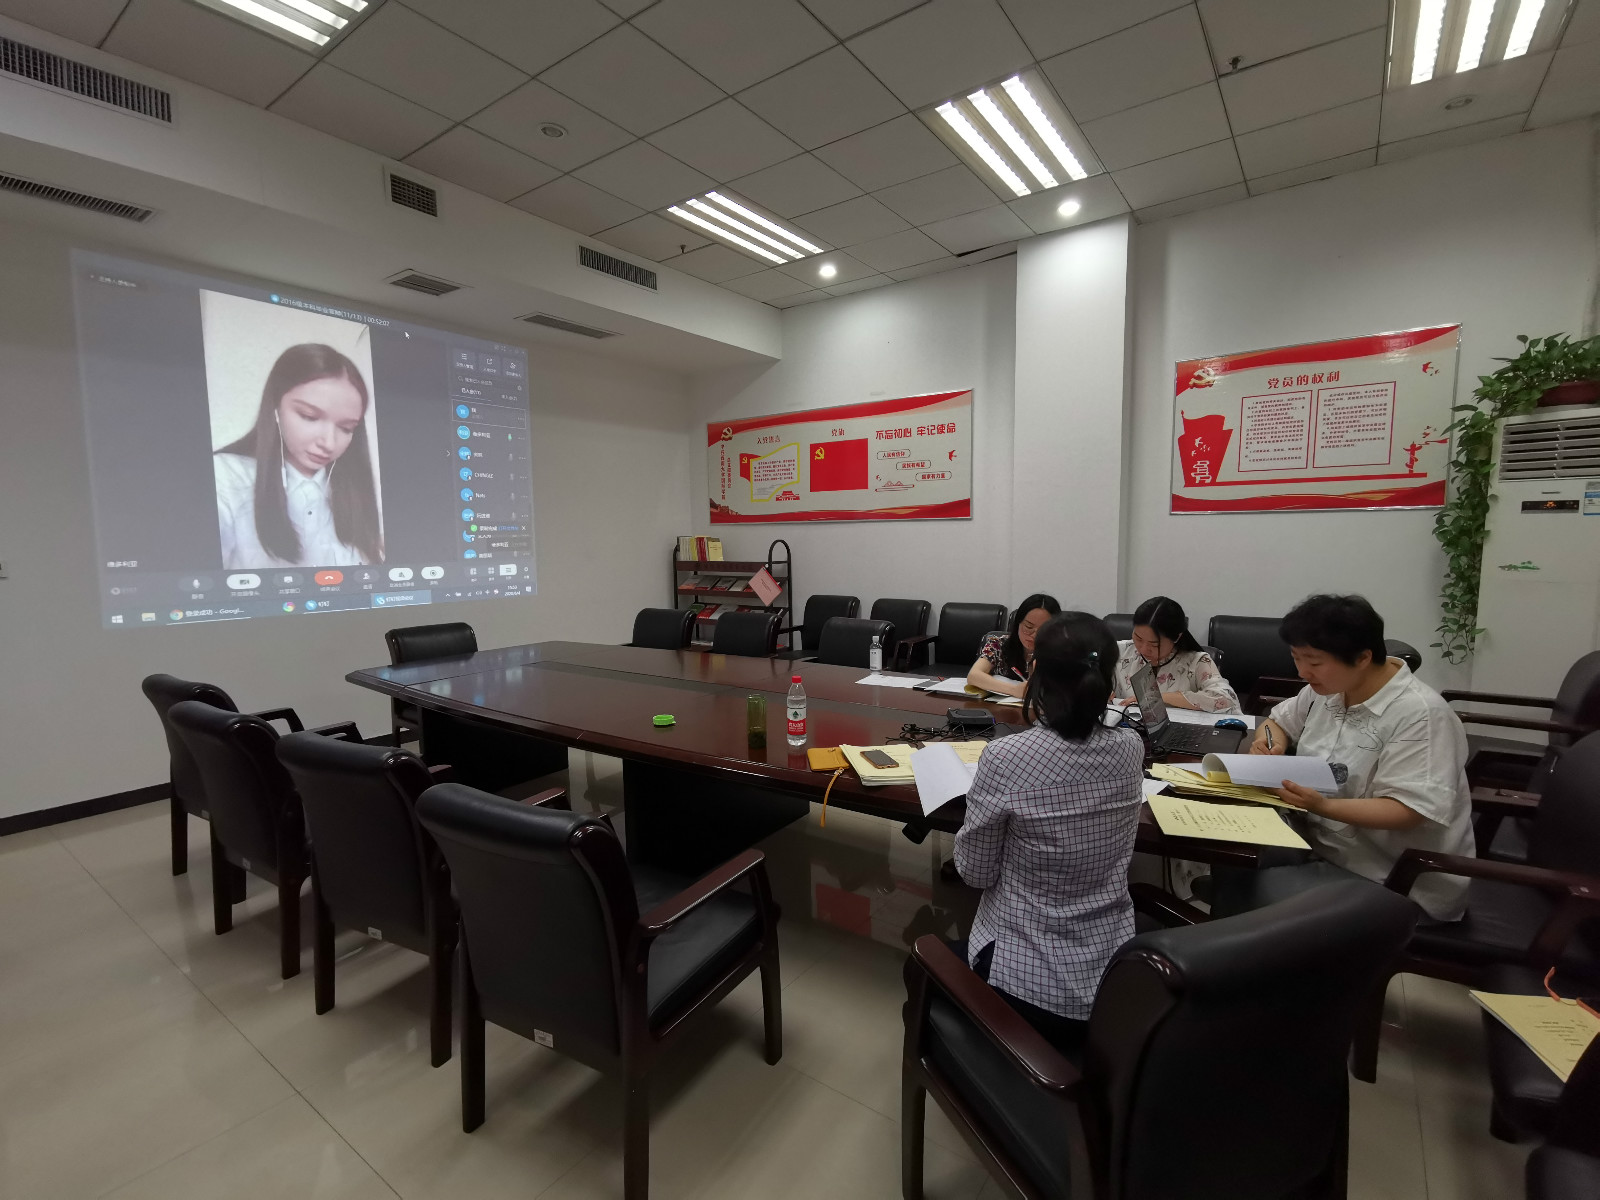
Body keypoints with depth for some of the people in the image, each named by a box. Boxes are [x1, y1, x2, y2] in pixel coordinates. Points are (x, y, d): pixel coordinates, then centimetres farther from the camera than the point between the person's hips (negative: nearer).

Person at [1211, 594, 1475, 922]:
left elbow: (1407, 811, -25)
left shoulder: (1420, 715, -21)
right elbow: (1279, 721, 17)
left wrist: (1323, 806, -38)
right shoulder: (1327, 689, 2)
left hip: (1396, 881, -7)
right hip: (1325, 845, 7)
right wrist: (1272, 742, -6)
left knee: (1258, 892, -23)